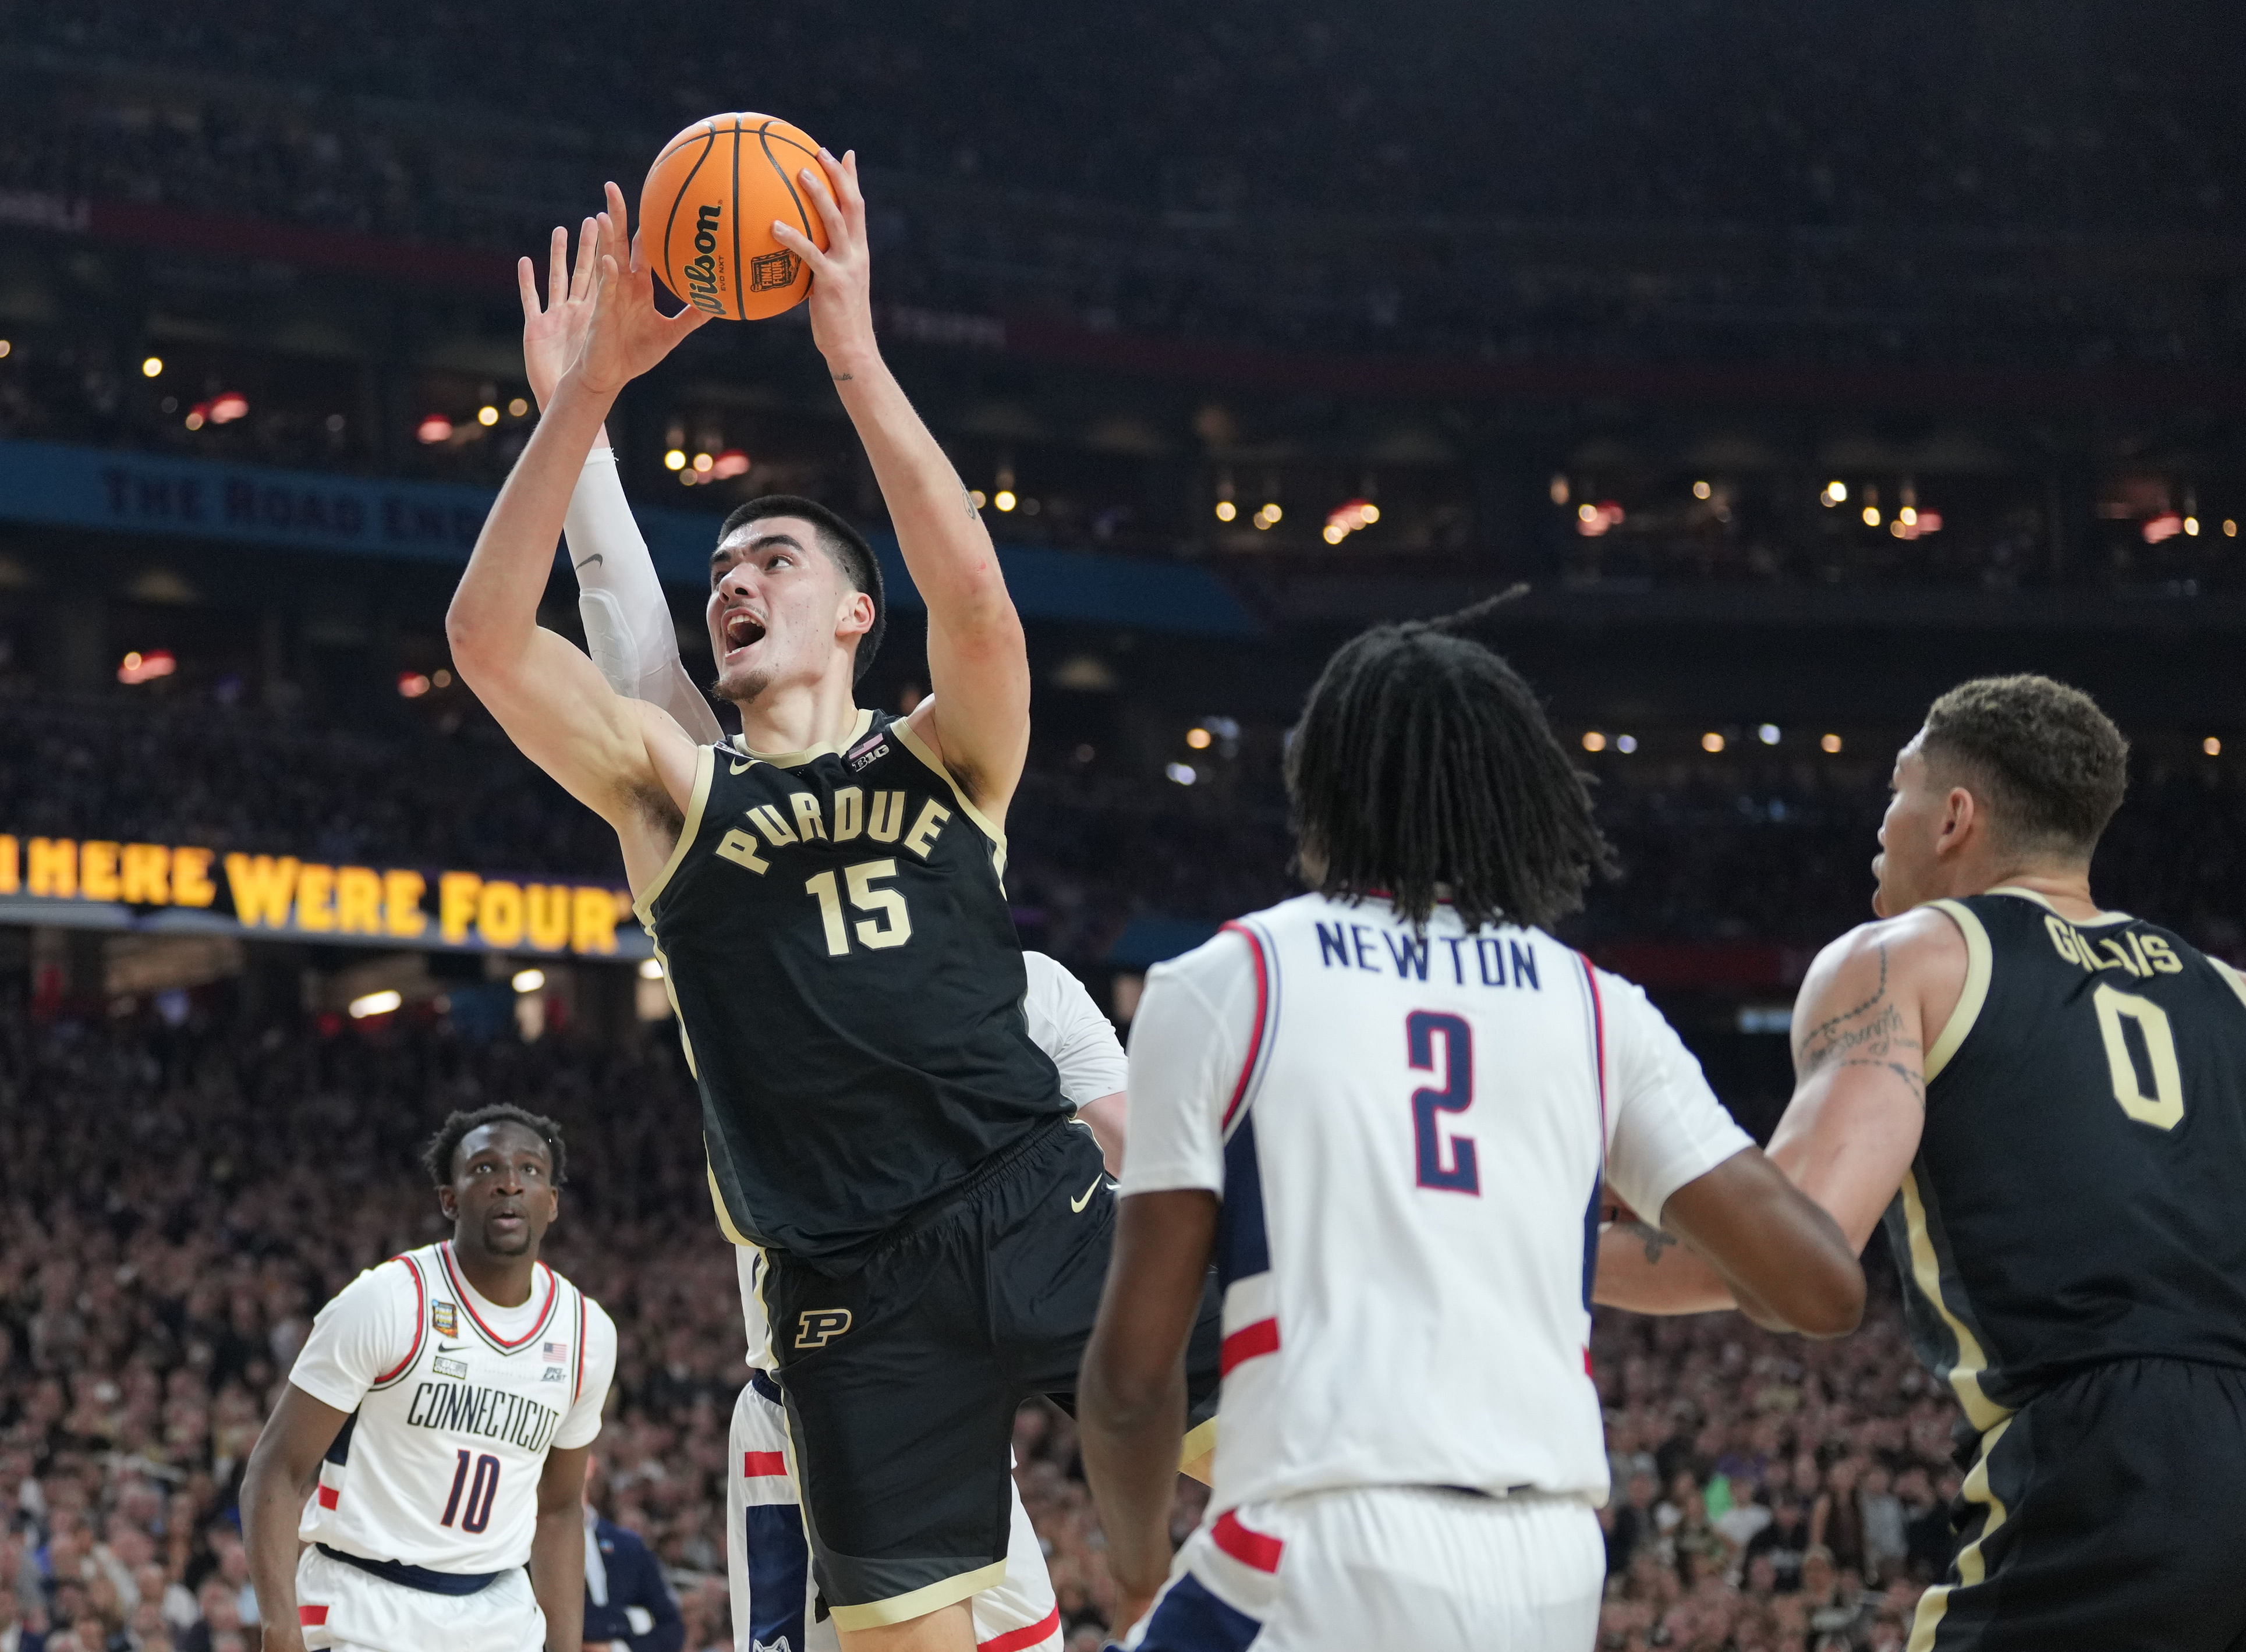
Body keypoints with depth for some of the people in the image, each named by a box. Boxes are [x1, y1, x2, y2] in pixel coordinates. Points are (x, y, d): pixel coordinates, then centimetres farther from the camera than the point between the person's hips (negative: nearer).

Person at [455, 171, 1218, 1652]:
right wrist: (595, 381, -8)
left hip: (1042, 1208, 0)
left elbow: (975, 603, -12)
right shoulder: (670, 790, 12)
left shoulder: (945, 761, 11)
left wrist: (855, 354, -16)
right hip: (855, 1293, 0)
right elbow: (488, 635, -3)